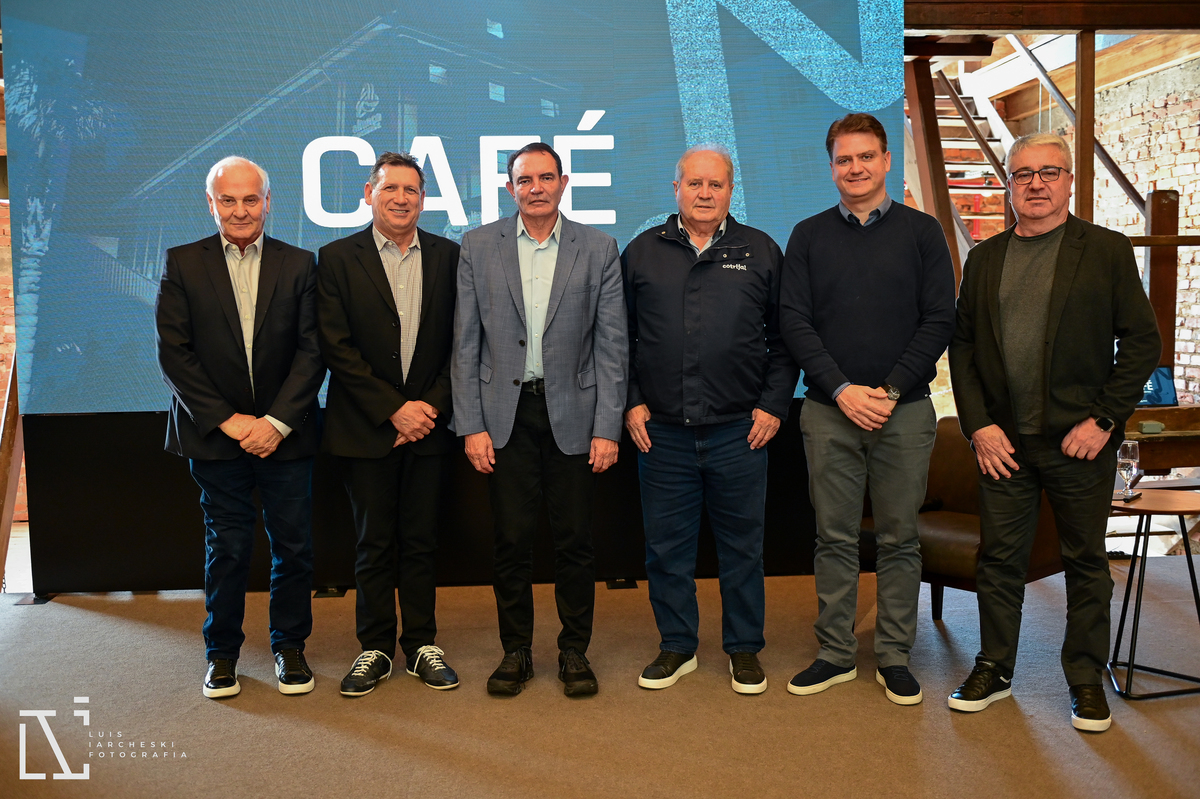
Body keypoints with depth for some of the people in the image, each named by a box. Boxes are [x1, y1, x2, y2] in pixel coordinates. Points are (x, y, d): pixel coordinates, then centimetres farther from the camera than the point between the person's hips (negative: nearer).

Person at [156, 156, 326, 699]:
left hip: (285, 434, 1)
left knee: (293, 548, 6)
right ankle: (222, 652, 26)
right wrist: (227, 420, -10)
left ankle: (289, 646, 25)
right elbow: (173, 353, -3)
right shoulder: (182, 265, 3)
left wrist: (278, 421, -12)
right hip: (215, 433, 0)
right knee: (226, 549, 8)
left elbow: (311, 351, -2)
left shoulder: (299, 265, 3)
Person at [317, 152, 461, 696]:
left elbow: (459, 342, 4)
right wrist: (393, 408, -11)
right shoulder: (337, 258, 0)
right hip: (366, 426, -1)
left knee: (421, 541, 8)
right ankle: (375, 649, 20)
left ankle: (422, 645, 21)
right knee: (374, 543, 7)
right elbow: (336, 347, -6)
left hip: (429, 424, 2)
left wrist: (431, 405, -7)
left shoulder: (447, 256, 6)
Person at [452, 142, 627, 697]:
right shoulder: (479, 247, 4)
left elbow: (611, 347, 1)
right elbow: (466, 345, 3)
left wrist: (608, 428, -5)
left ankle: (574, 651, 22)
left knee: (574, 540, 6)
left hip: (572, 411, 0)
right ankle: (516, 651, 22)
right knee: (511, 538, 5)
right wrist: (471, 426, -3)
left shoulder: (599, 249, 2)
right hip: (505, 412, 0)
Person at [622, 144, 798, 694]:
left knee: (742, 544, 9)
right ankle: (677, 647, 25)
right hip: (662, 430, 1)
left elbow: (785, 338, 7)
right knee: (666, 545, 9)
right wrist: (632, 403, 2)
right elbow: (620, 337, 10)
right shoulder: (642, 252, 8)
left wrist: (773, 405, -1)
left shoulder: (761, 252, 7)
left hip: (740, 429, 0)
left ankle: (744, 650, 25)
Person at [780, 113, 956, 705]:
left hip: (904, 409, 0)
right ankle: (835, 654, 18)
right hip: (829, 410, 1)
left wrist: (891, 390, -11)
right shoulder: (808, 236, 7)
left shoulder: (922, 231, 5)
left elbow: (939, 320, -1)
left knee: (899, 538, 6)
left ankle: (894, 657, 19)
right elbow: (794, 321, 0)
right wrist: (842, 389, -11)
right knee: (834, 538, 6)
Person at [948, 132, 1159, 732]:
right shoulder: (984, 258, 10)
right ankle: (994, 670, 23)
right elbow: (961, 345, 8)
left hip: (1081, 439, -2)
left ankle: (1086, 680, 24)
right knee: (999, 559, 8)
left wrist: (1104, 419, -10)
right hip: (1003, 440, 2)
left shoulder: (1106, 250, 1)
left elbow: (1142, 340, -2)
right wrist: (978, 425, -2)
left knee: (1086, 562, 9)